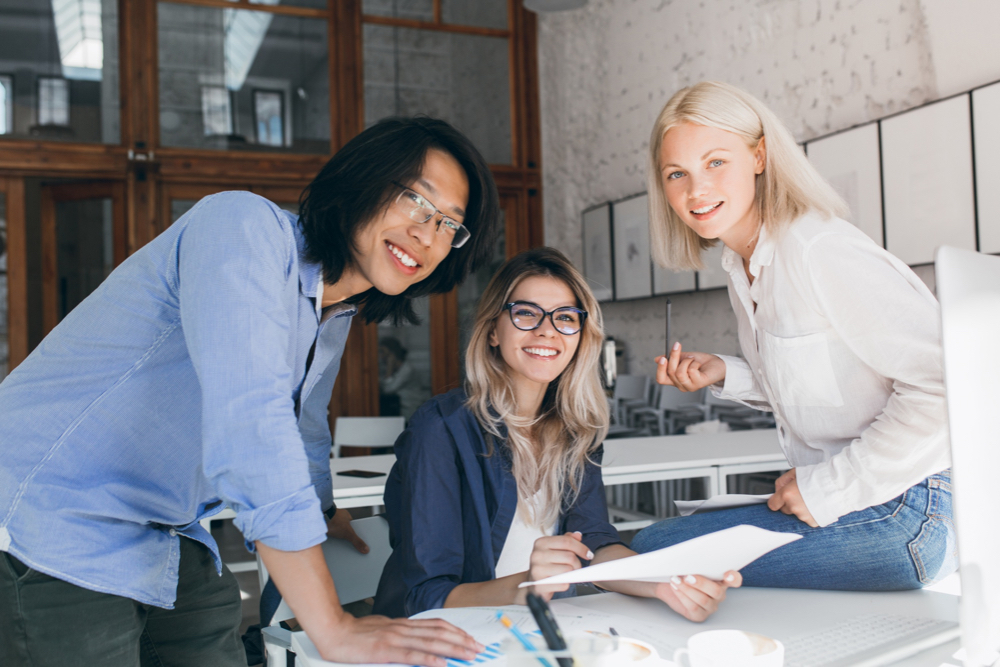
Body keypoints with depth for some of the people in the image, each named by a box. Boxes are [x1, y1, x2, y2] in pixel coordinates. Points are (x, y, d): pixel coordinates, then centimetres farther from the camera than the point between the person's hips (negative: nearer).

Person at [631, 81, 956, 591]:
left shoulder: (819, 249, -20)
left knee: (651, 553, -11)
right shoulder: (743, 271, 9)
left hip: (905, 513, -9)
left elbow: (945, 383, -25)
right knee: (651, 542, 12)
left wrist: (830, 487, -19)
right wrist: (724, 375, 2)